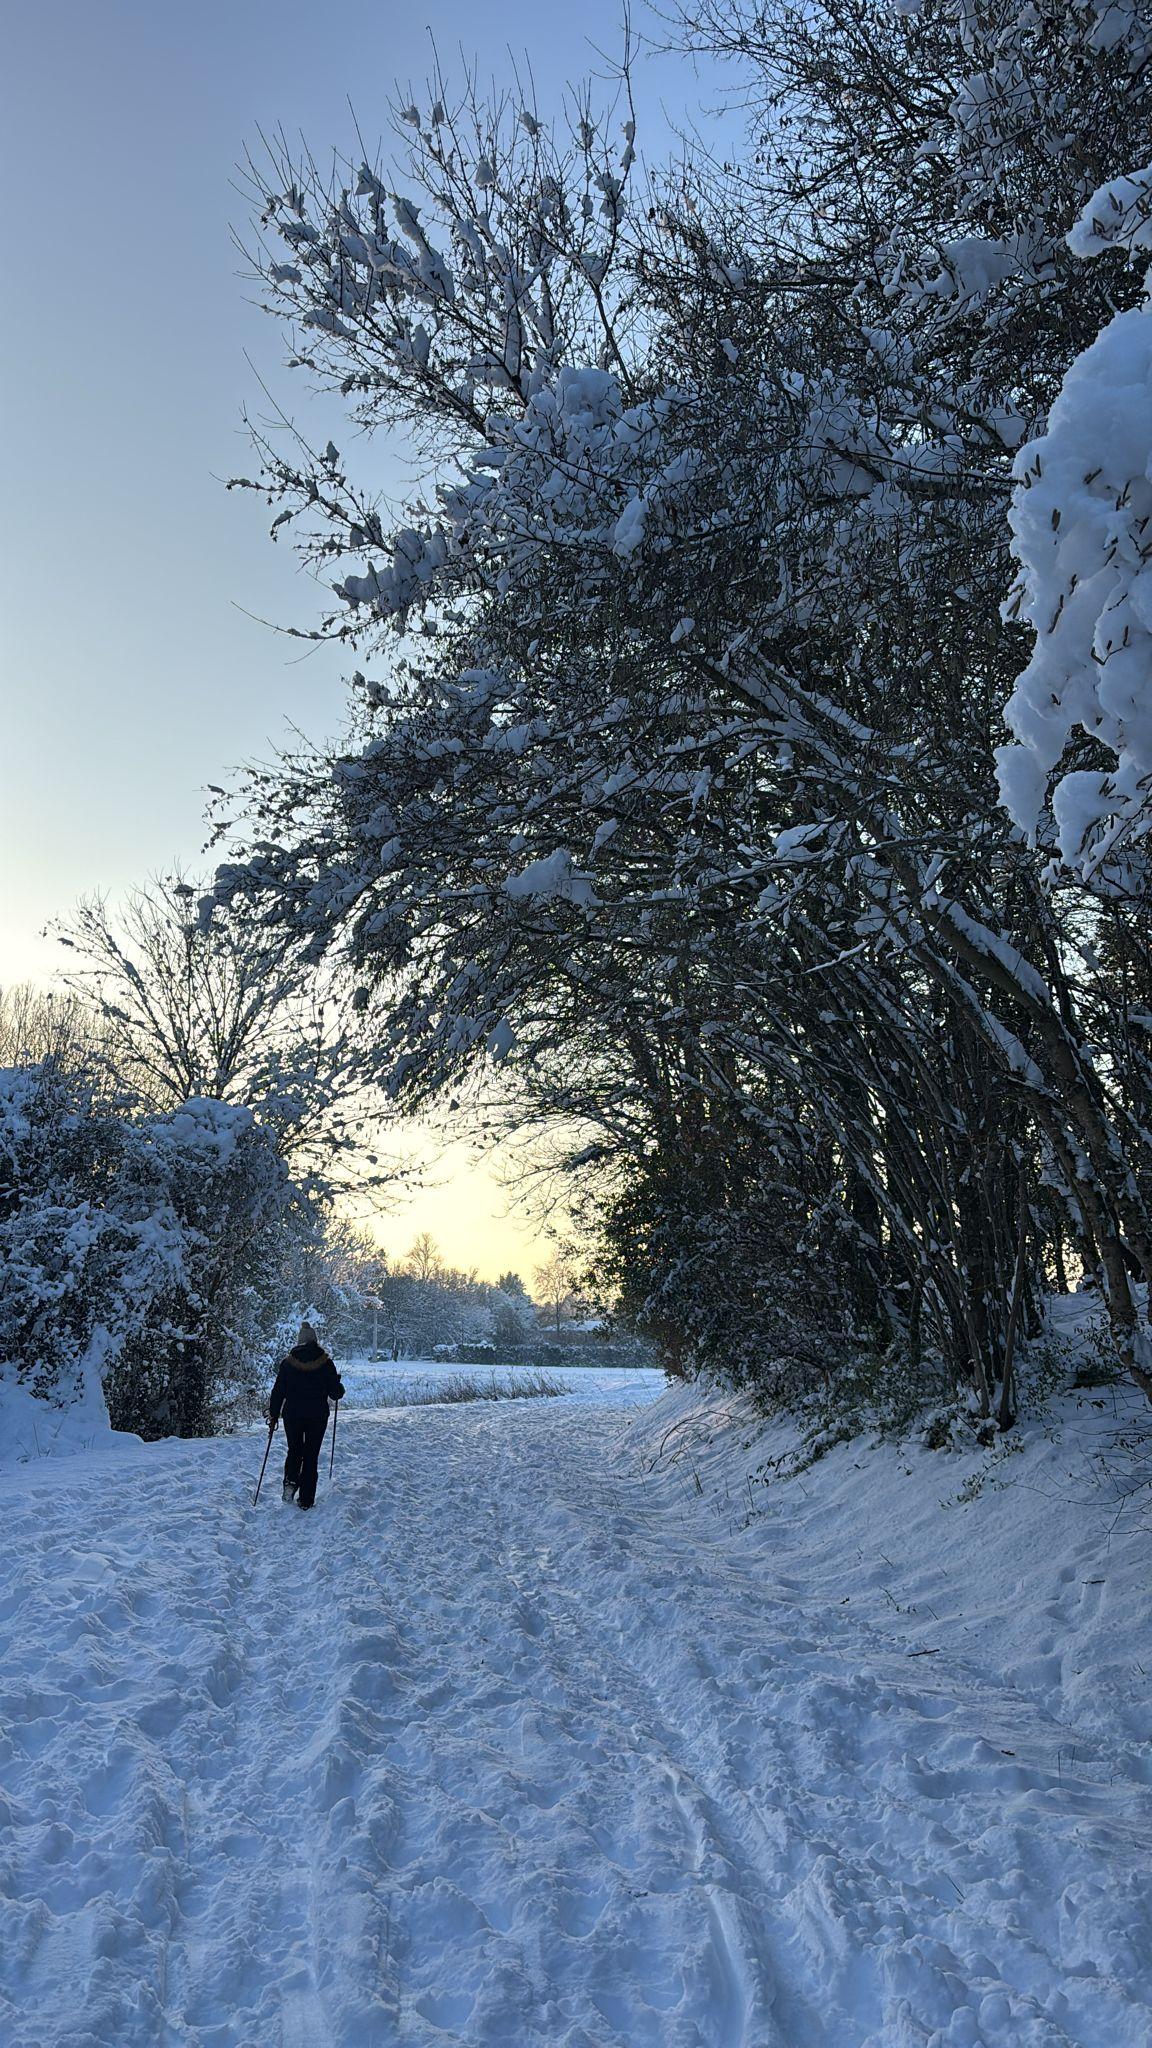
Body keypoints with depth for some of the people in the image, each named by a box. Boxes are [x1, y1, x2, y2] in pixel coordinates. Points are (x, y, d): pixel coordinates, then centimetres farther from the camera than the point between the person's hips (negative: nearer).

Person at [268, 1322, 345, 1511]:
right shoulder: (326, 1363, -6)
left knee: (294, 1451, 19)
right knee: (311, 1455, 9)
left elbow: (278, 1391, -1)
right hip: (318, 1416, -1)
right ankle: (306, 1499, 9)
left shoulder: (287, 1363, -4)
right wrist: (338, 1385, 19)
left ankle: (290, 1481, -7)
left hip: (292, 1415, 1)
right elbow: (336, 1393, -4)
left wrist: (273, 1415, 8)